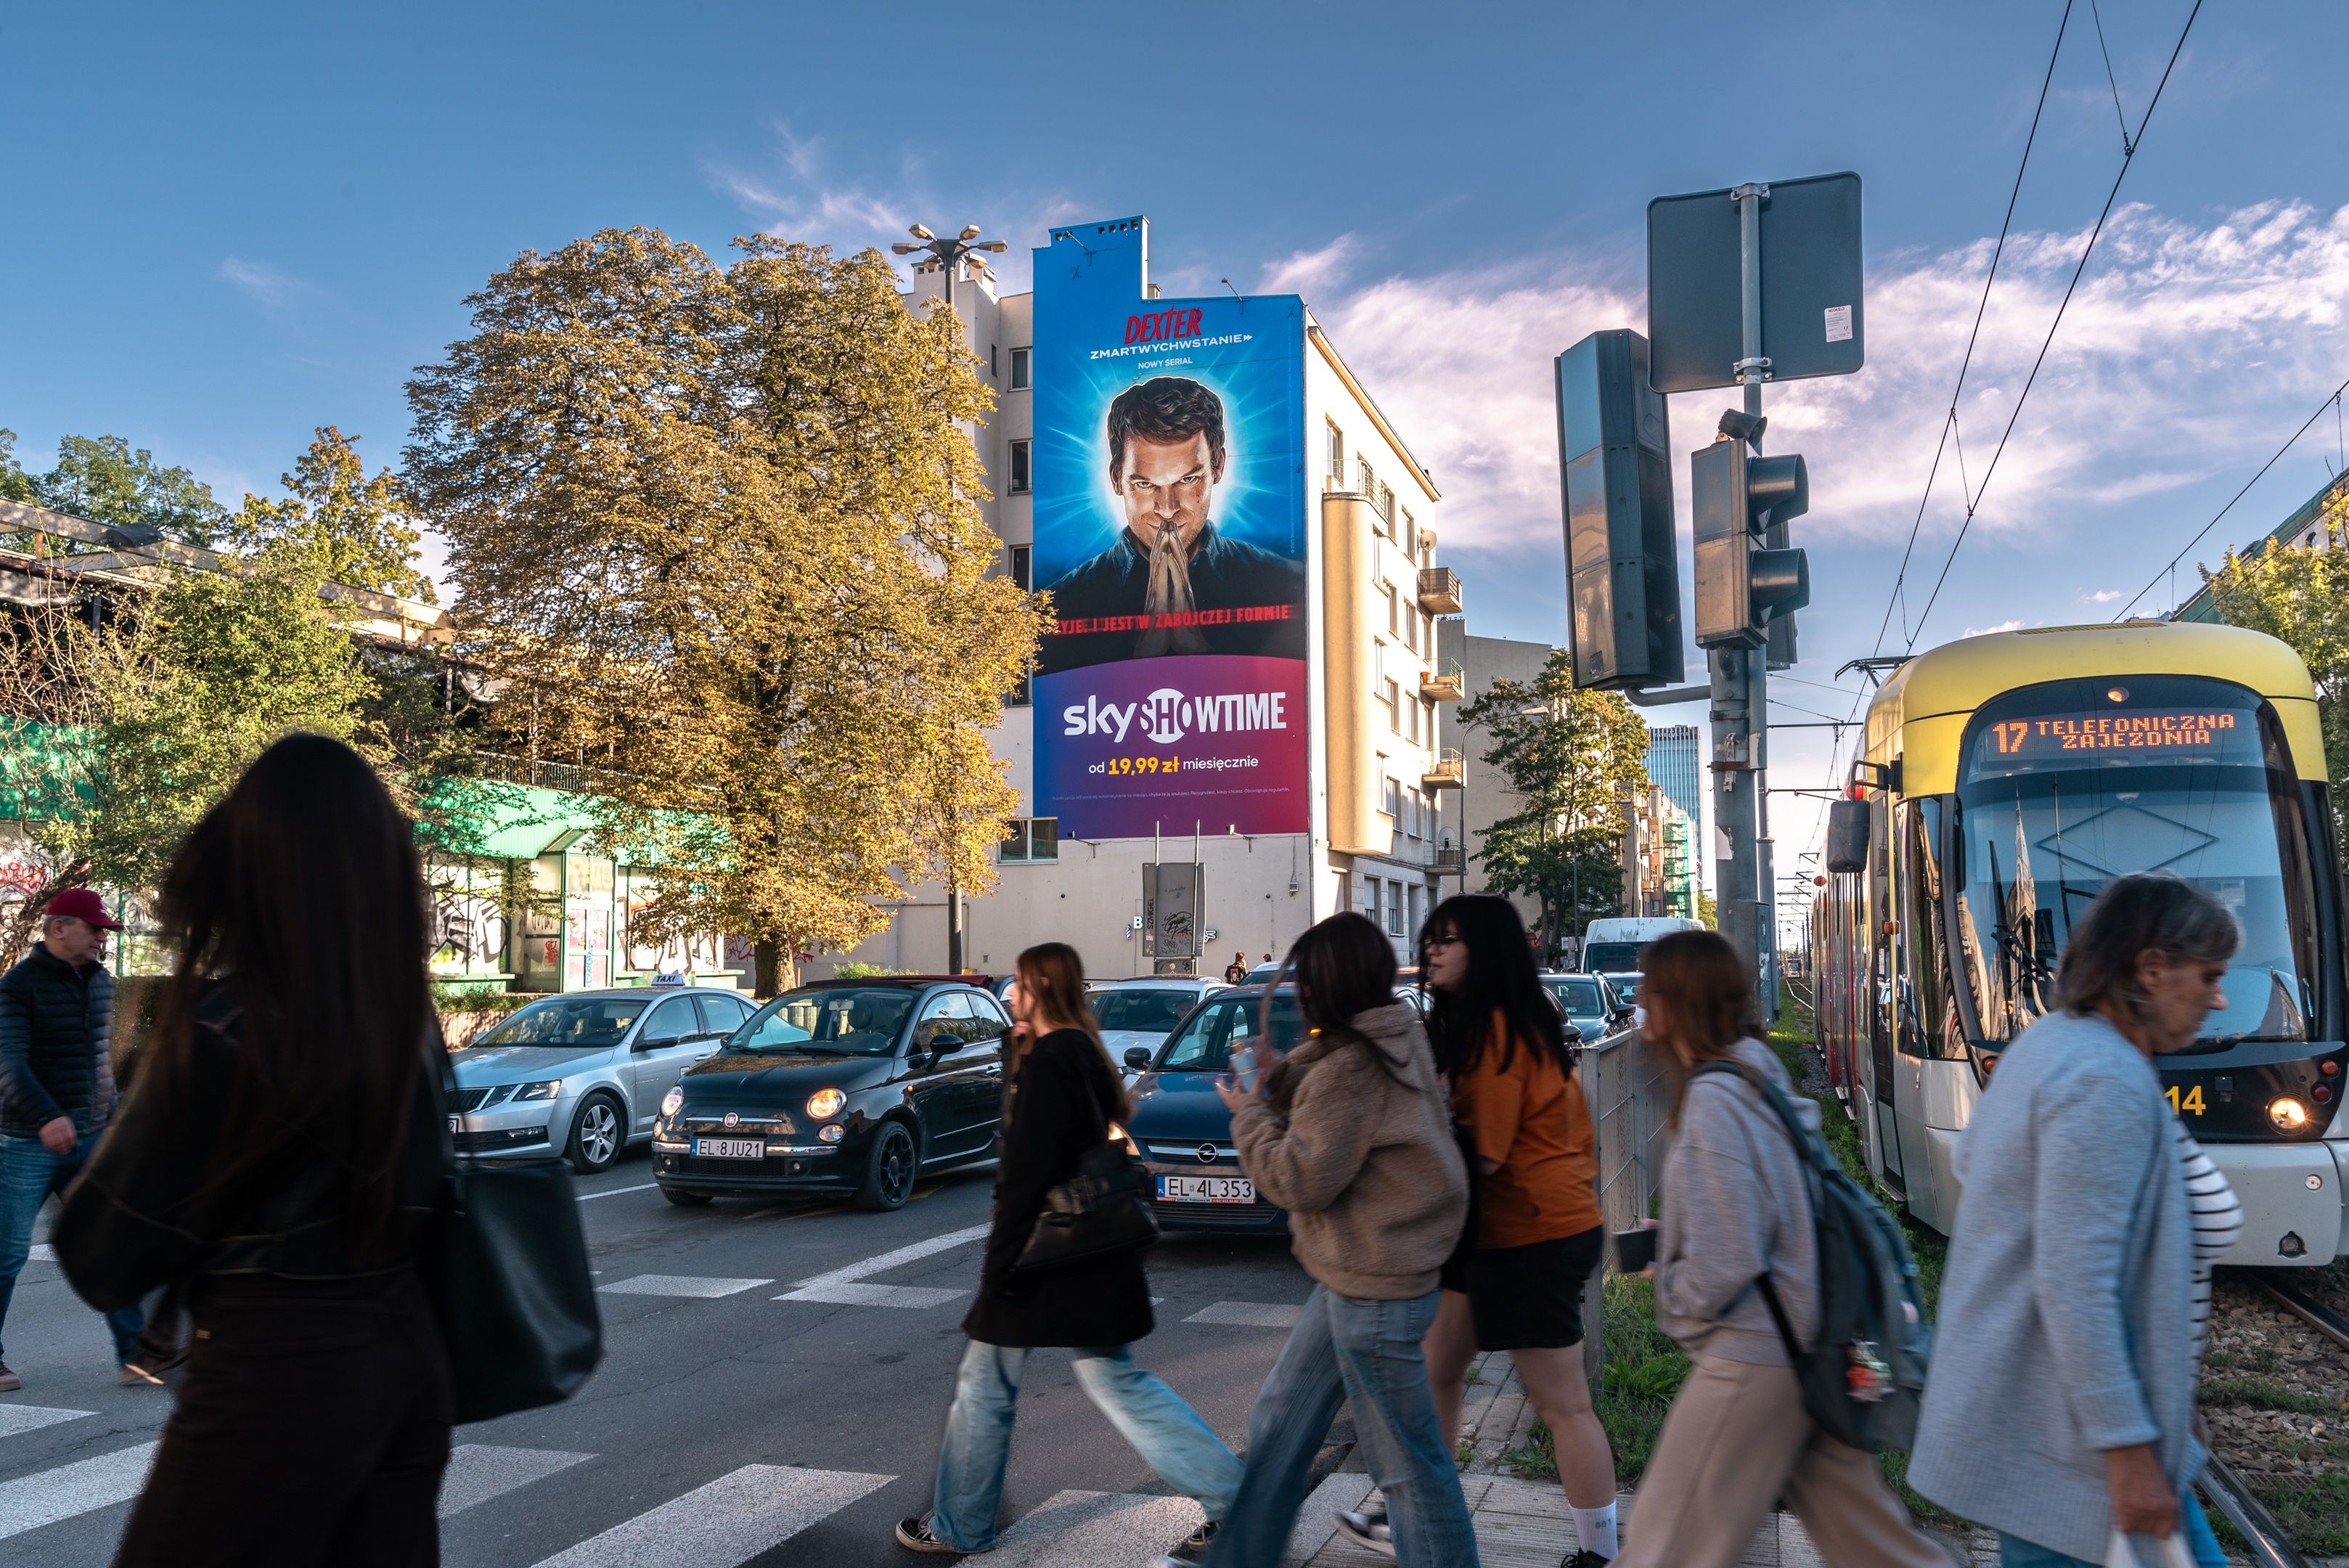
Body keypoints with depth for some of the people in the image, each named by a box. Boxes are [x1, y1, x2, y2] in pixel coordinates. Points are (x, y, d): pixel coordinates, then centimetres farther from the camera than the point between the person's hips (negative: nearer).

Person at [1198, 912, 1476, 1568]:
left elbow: (1302, 1180, -20)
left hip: (1374, 1287, -11)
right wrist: (1273, 1087, 2)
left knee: (1406, 1463, 2)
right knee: (1280, 1422, 20)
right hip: (1357, 1275, 11)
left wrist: (1249, 1113, -5)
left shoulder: (1349, 1070, -23)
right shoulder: (1399, 1042, 7)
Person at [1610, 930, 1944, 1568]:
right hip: (1805, 1342, 9)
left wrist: (1674, 1291, -4)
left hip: (1751, 1354, -9)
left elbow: (1726, 1263, -23)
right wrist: (1670, 1241, 11)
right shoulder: (1757, 1074, 7)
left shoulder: (1713, 1099, -21)